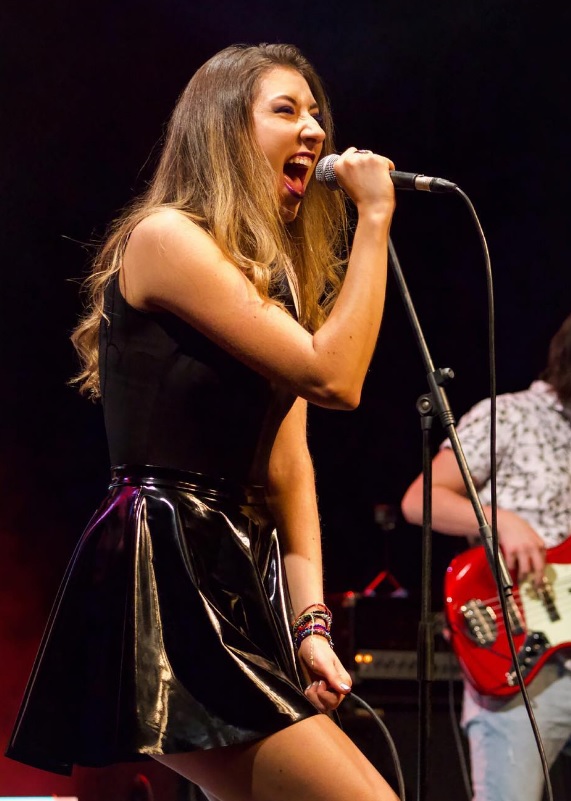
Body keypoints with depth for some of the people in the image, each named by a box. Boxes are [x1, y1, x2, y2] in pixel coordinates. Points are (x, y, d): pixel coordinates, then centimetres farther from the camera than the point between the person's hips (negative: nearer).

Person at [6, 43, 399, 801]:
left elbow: (288, 463, 11)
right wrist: (375, 218, -7)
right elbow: (333, 378, -14)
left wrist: (312, 620, 1)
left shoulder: (269, 275, 21)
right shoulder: (166, 239, -7)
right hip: (163, 577, -9)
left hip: (232, 583, 9)